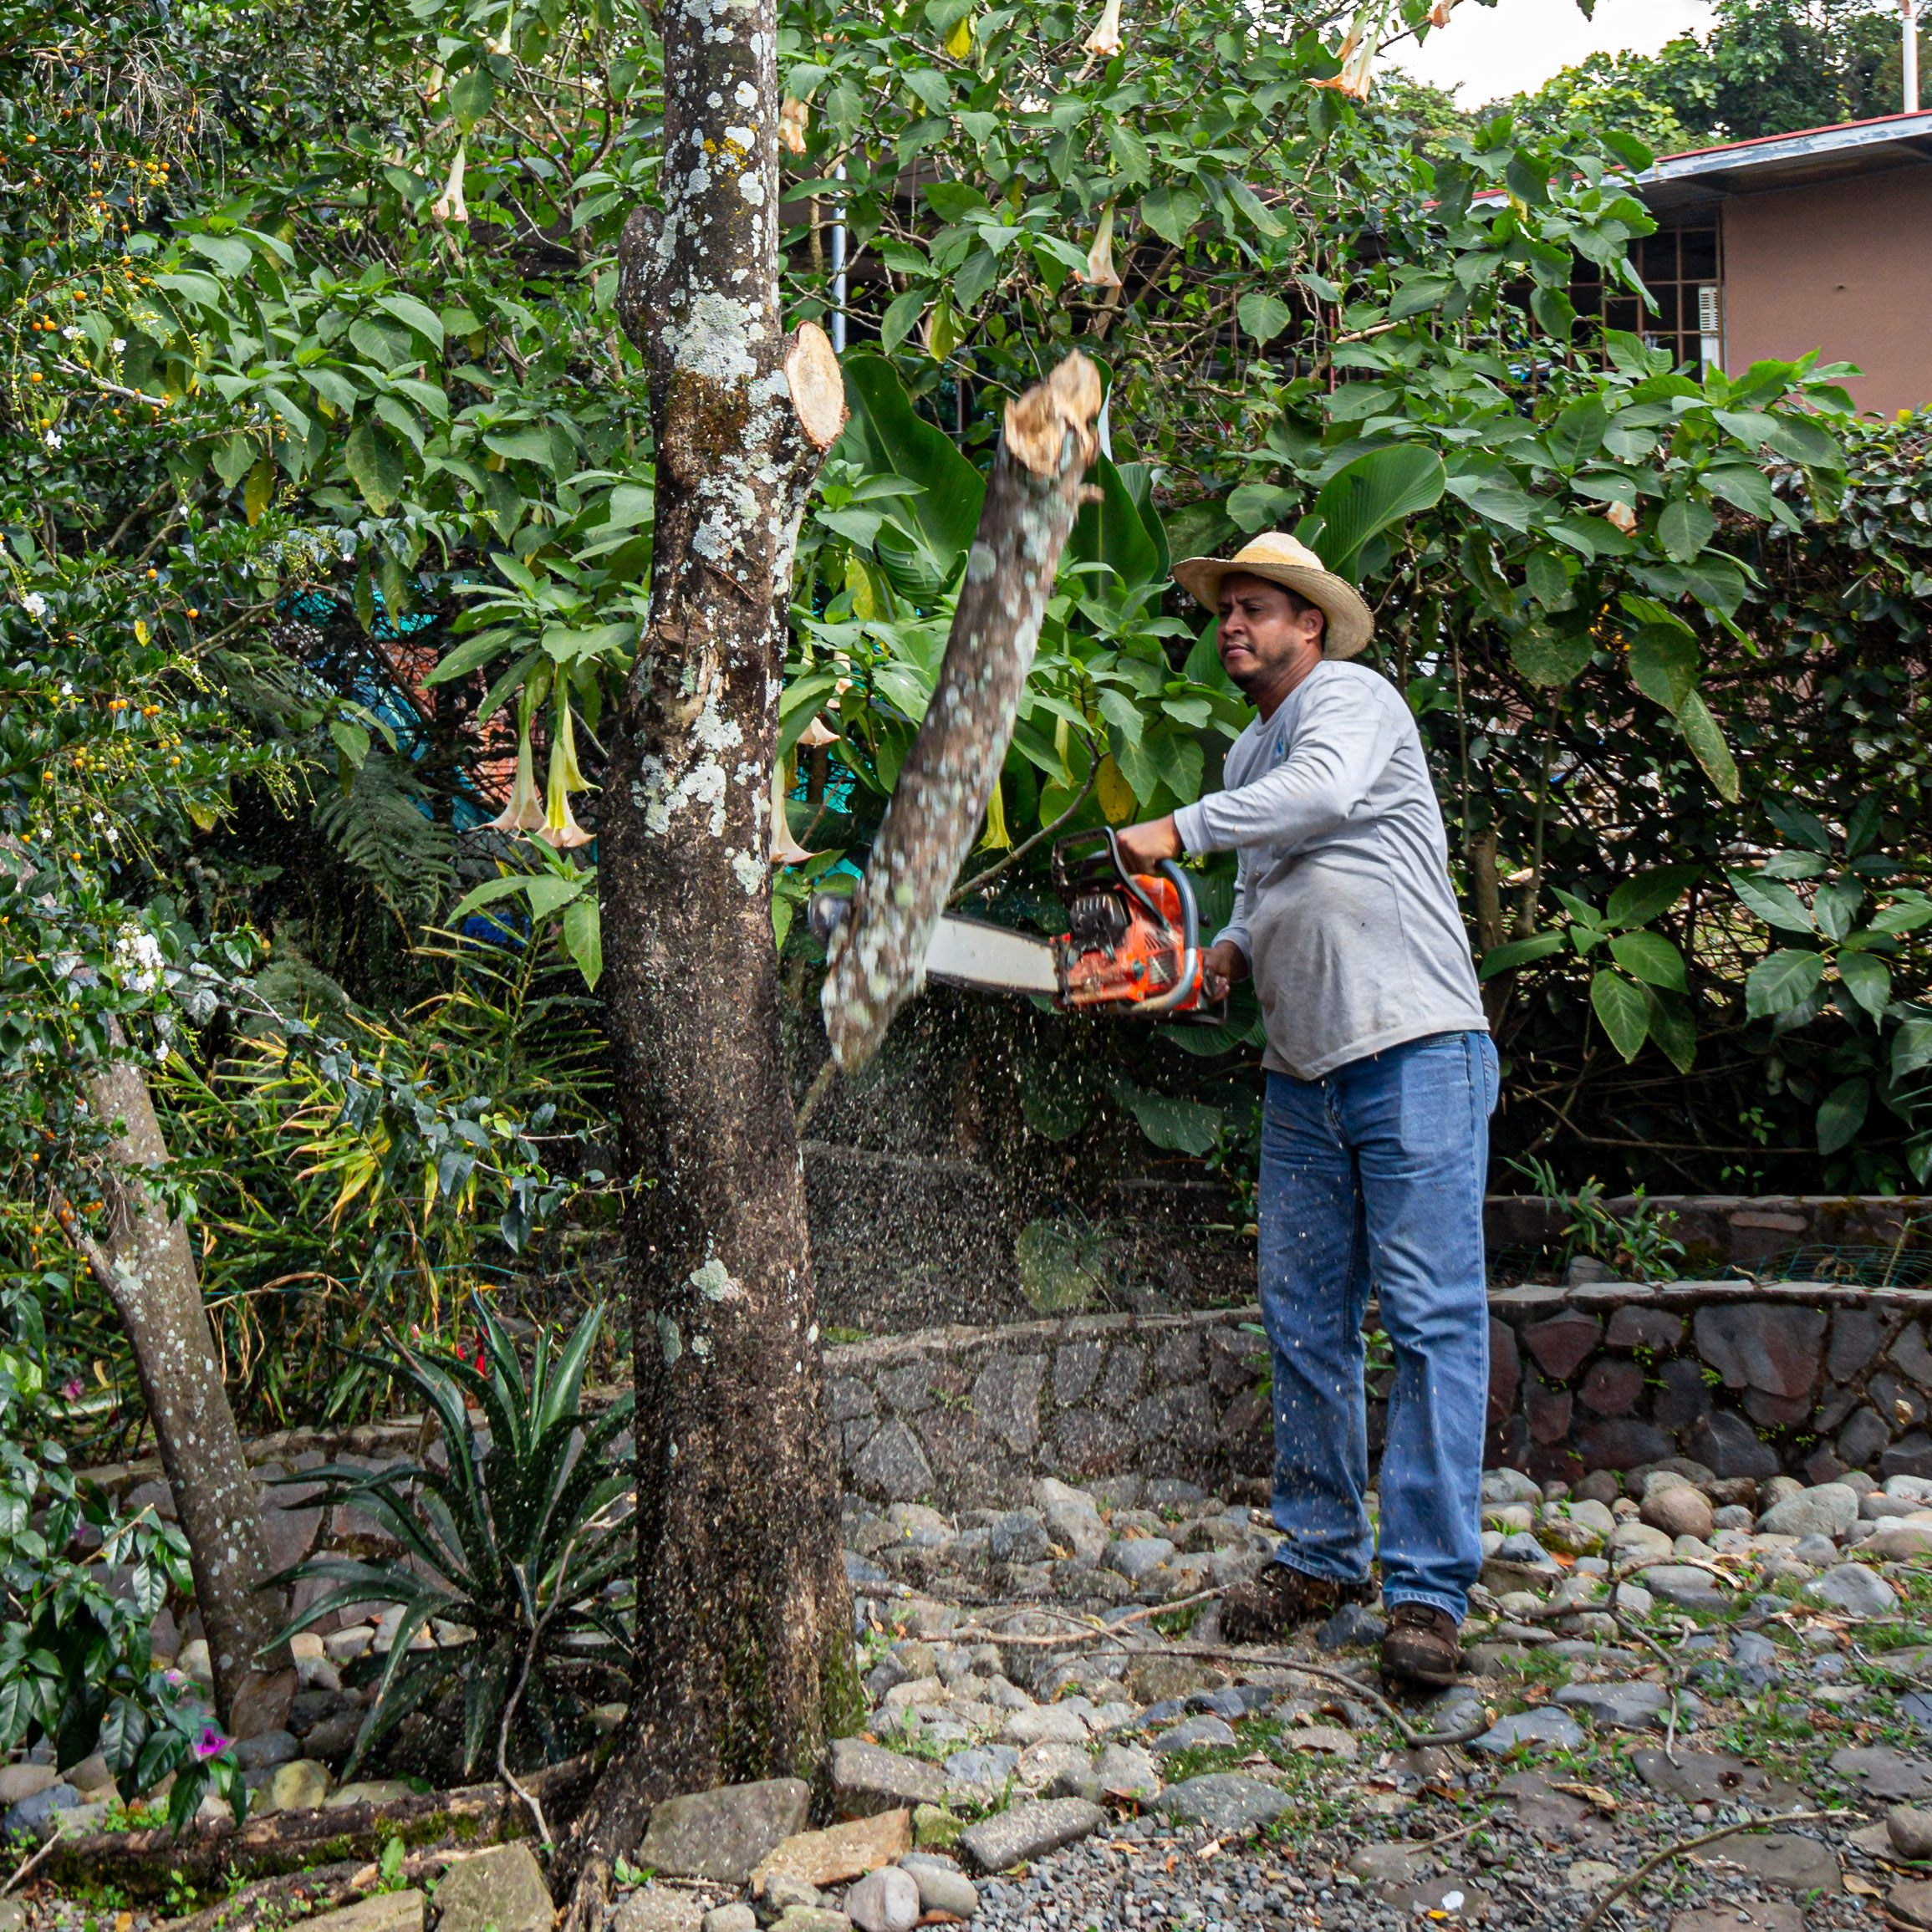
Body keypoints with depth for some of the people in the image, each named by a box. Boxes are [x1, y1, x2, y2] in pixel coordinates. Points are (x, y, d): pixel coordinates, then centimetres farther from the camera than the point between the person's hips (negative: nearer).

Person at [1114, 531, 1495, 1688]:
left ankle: (1430, 1590, -8)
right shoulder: (1253, 757, 23)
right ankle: (1323, 1558, 18)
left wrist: (1180, 831, -21)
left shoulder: (1349, 696, -3)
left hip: (1418, 1058, -9)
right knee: (1305, 1326, 8)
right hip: (1304, 1077, 9)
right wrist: (1230, 953, 7)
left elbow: (1322, 792, -24)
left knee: (1433, 1322, -8)